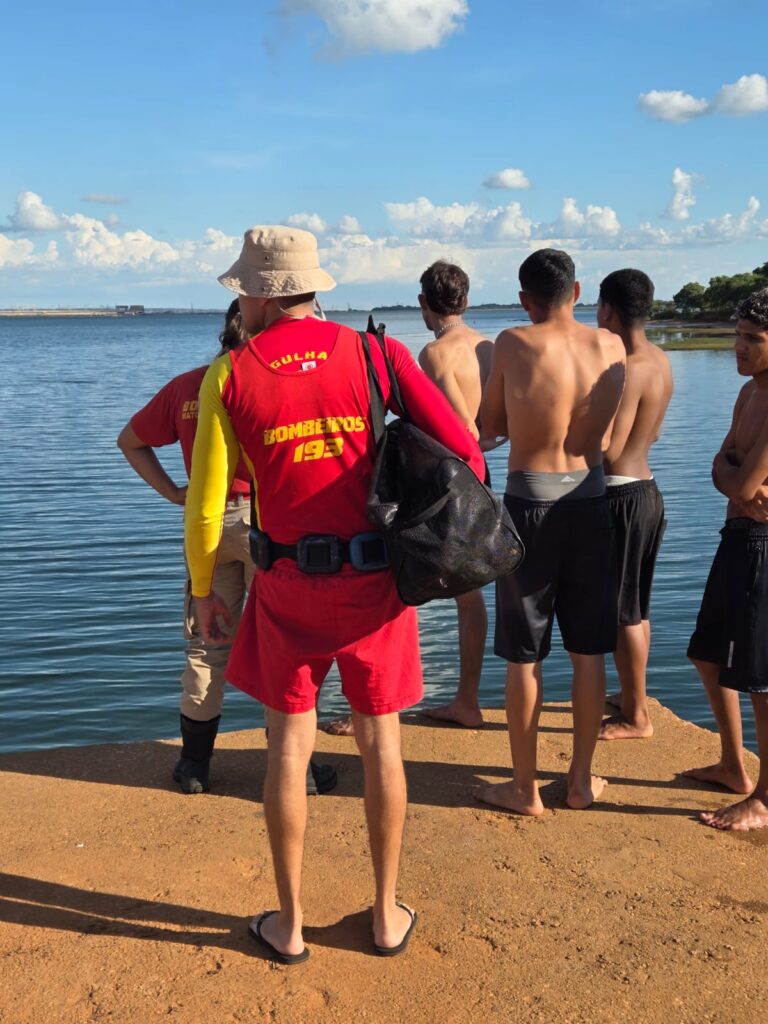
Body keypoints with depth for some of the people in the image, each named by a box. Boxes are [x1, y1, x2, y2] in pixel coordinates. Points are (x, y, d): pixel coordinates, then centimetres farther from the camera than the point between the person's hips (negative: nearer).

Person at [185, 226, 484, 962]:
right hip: (375, 577, 1)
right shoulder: (376, 353, -3)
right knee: (380, 742, 14)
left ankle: (288, 923, 25)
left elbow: (206, 504, -5)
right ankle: (387, 915, 27)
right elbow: (464, 452, -7)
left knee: (289, 745, 13)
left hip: (287, 583, 0)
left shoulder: (228, 376, -4)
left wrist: (203, 590, 10)